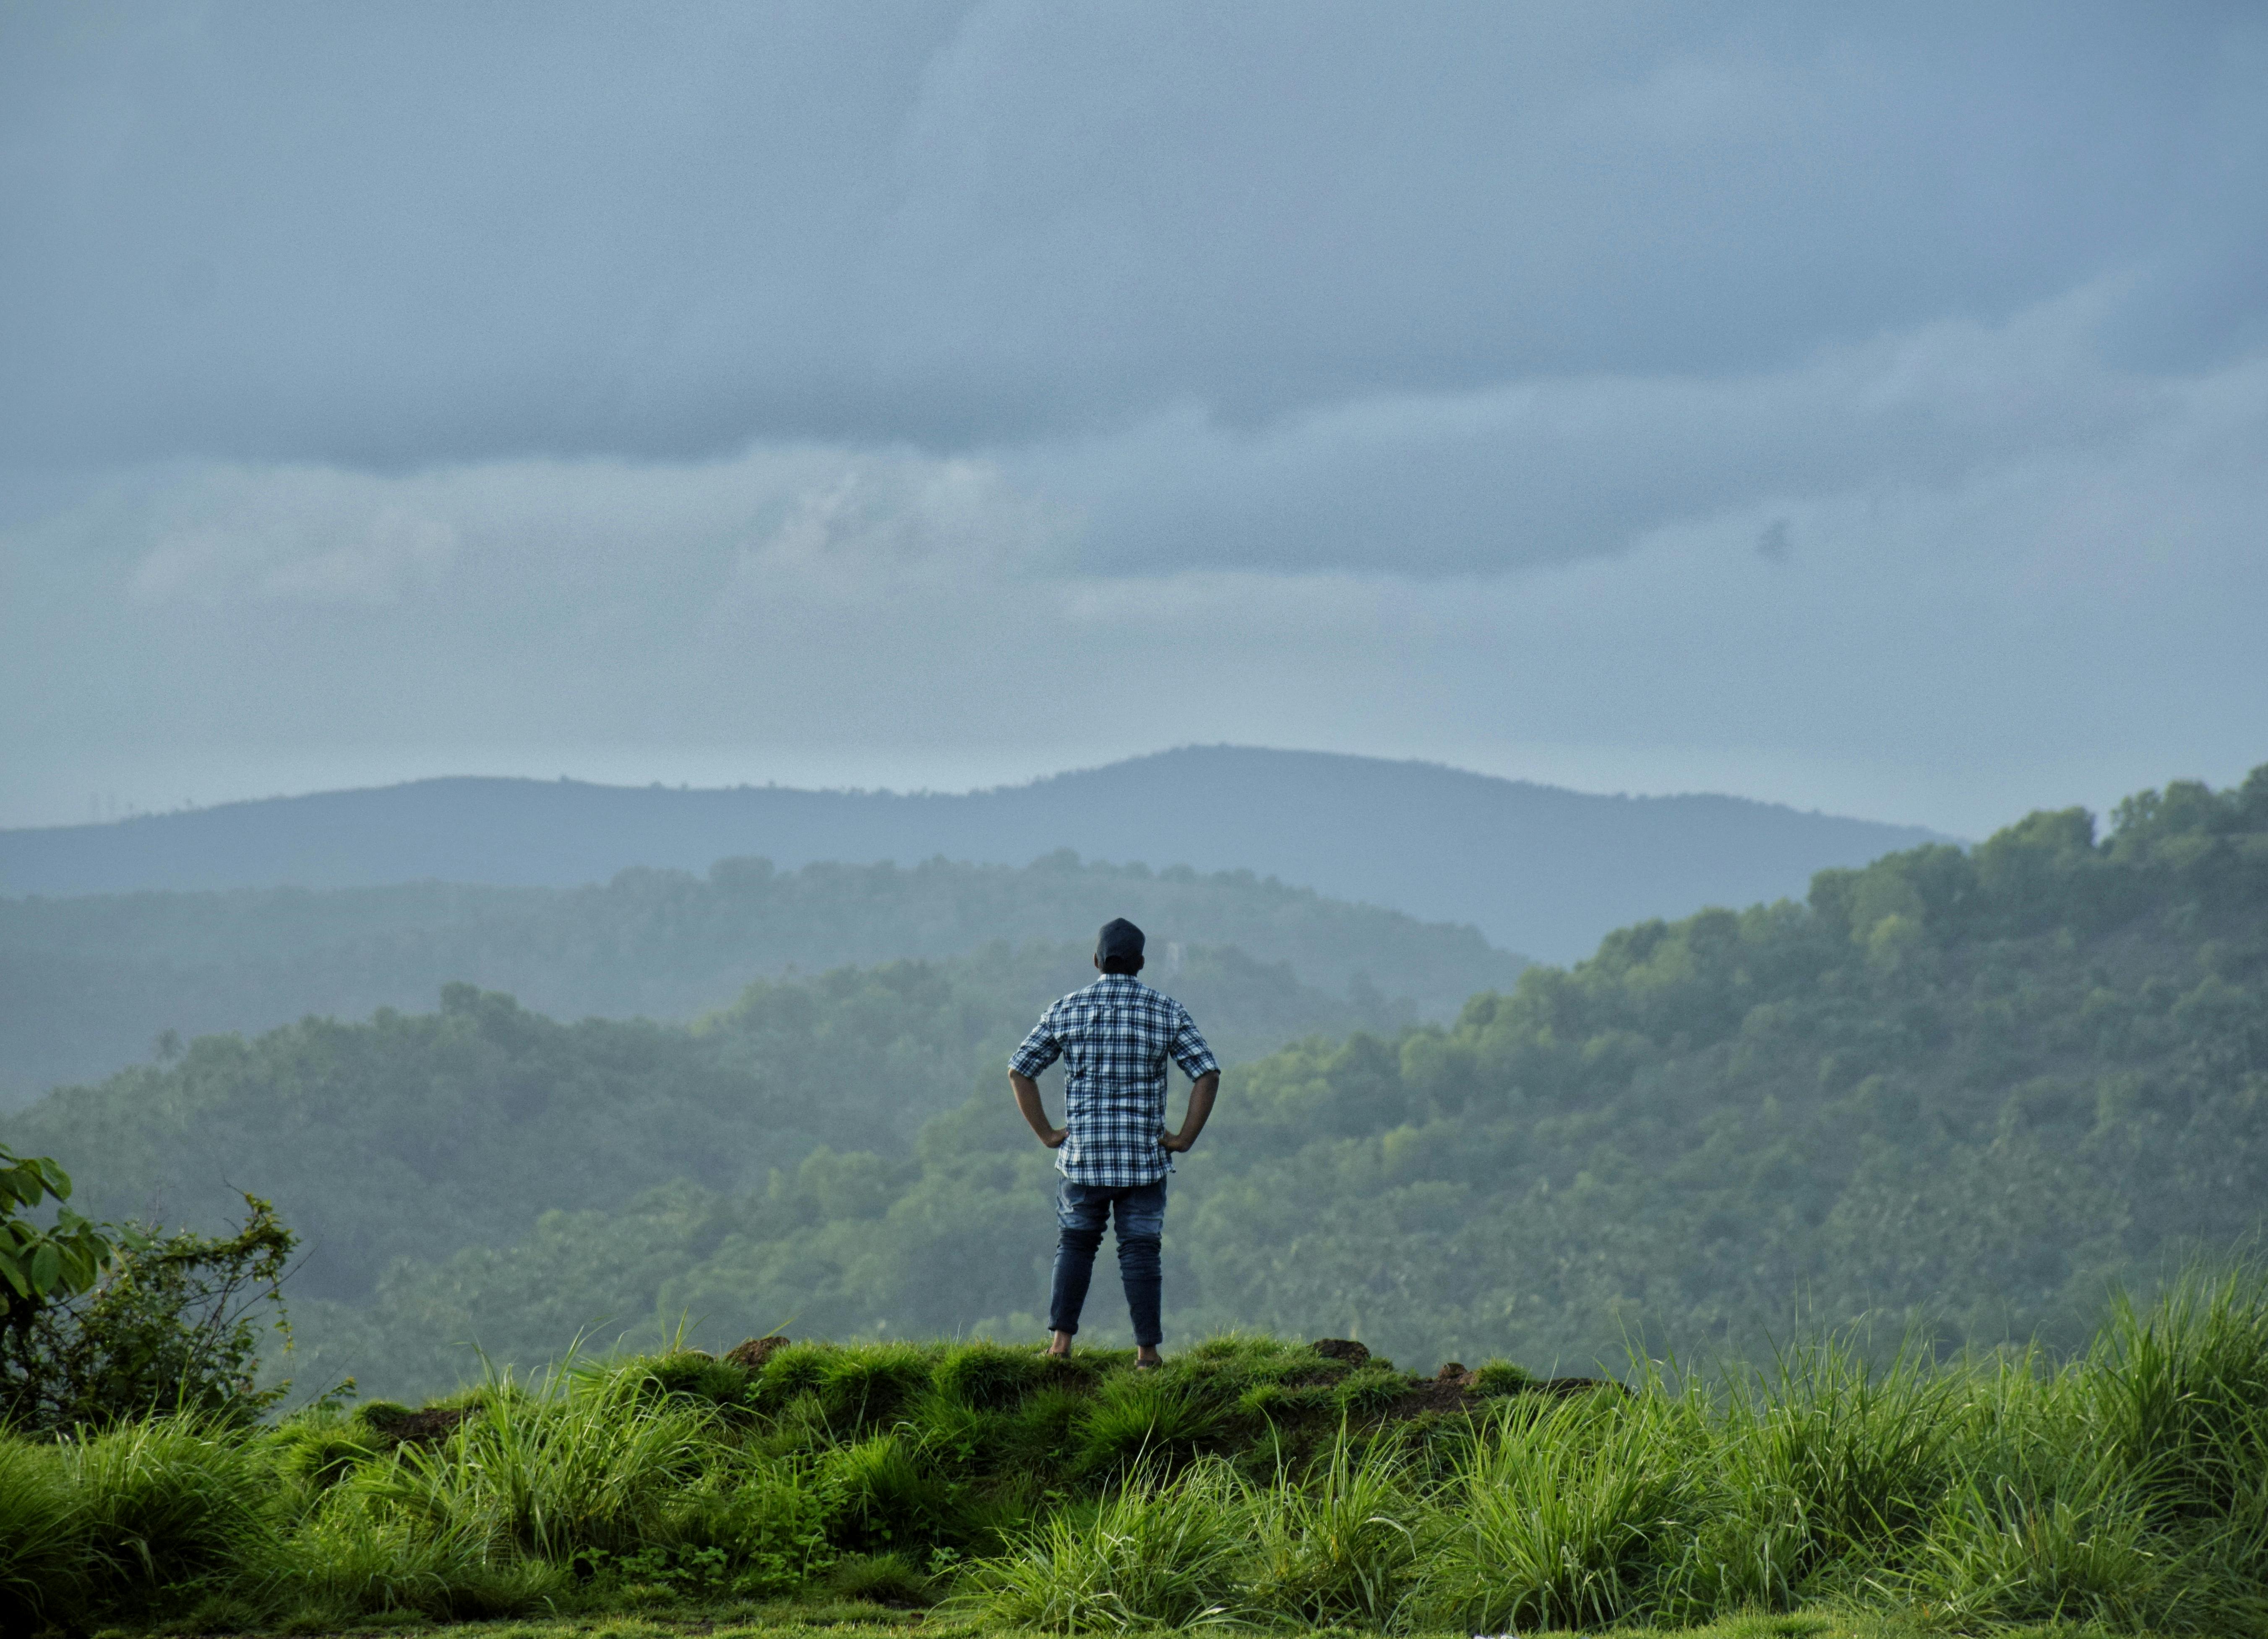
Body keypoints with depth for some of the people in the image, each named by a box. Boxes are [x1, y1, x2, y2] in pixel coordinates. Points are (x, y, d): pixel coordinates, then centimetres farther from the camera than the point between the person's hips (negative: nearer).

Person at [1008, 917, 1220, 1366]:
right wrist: (1184, 1138, -3)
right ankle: (1147, 1351, 3)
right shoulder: (1167, 1012, -2)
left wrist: (1046, 1133, 6)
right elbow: (1208, 1075, -8)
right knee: (1141, 1253, 5)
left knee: (1075, 1246, 14)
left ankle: (1061, 1341, 2)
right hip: (1145, 1160, -1)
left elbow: (1019, 1071, 3)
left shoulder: (1066, 1010, 2)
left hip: (1082, 1158, 1)